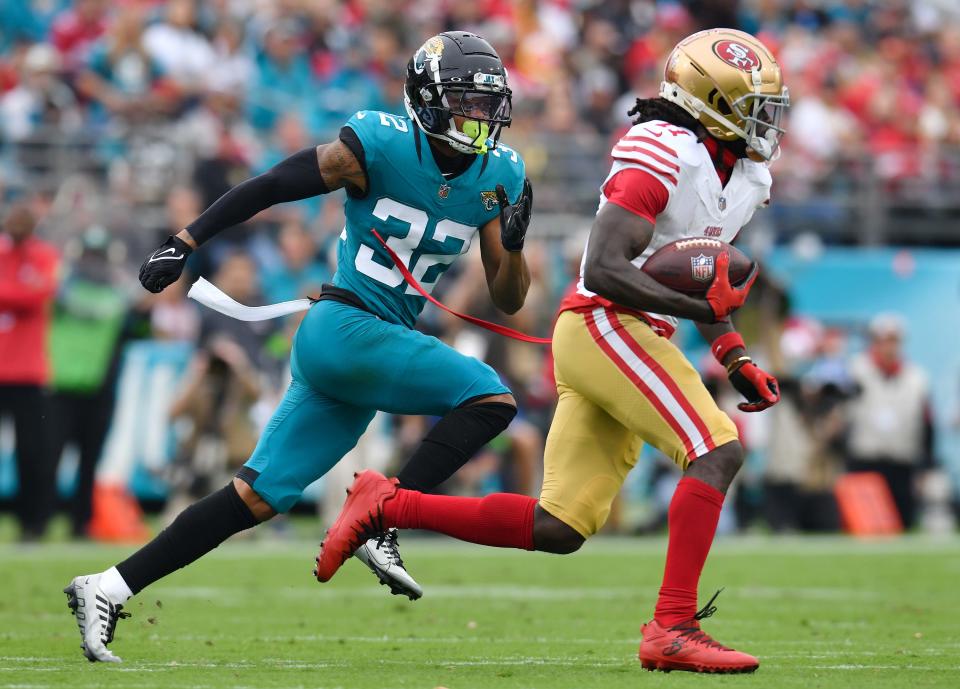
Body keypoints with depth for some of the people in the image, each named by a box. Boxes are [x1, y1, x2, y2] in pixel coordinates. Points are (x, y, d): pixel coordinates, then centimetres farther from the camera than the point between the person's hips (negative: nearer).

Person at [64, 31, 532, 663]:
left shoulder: (499, 176, 7)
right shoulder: (379, 145, -11)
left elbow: (508, 301, 10)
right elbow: (269, 187, -5)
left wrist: (513, 245, -11)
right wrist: (184, 243, -7)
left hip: (382, 345, 7)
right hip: (344, 325, -7)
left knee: (258, 498, 4)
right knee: (491, 399, -18)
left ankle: (108, 590, 7)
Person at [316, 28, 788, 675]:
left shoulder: (746, 177, 16)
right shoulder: (663, 152, -13)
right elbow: (605, 269, -21)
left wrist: (738, 362, 15)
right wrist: (703, 308, -25)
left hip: (634, 339, 9)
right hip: (604, 325, -9)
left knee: (558, 530, 5)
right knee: (718, 451, -20)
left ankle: (387, 504, 14)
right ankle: (672, 628, -21)